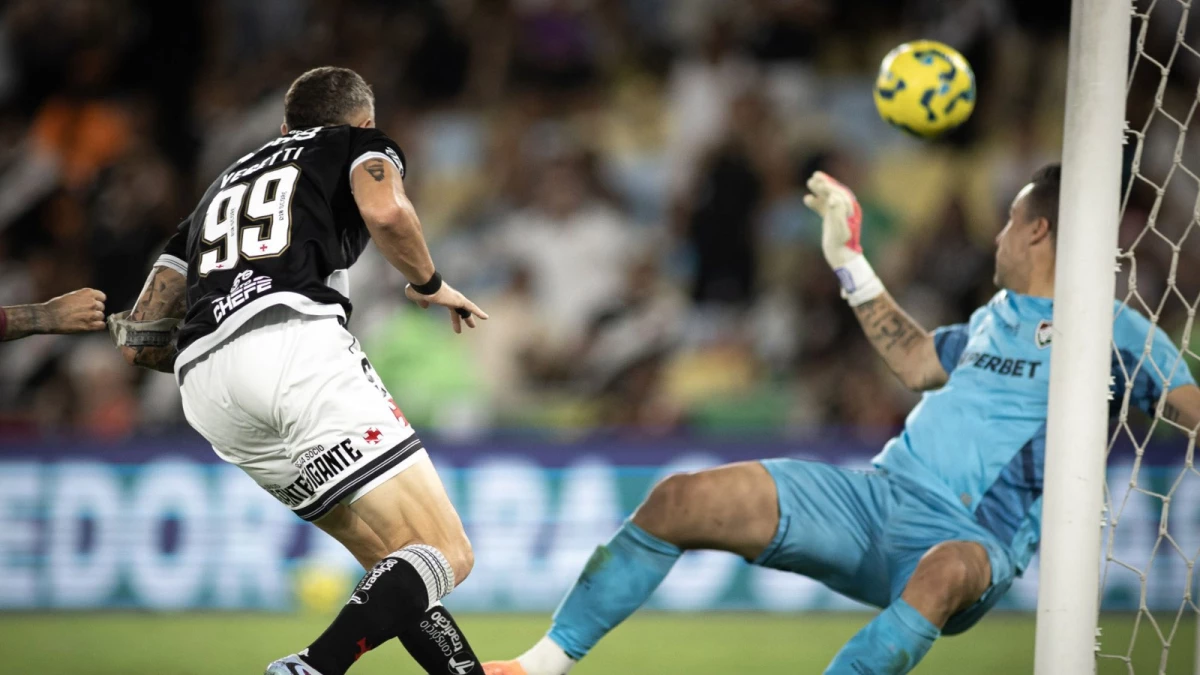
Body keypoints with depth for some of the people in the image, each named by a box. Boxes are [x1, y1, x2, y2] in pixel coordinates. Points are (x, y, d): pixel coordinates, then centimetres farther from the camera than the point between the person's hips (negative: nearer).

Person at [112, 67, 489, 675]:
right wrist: (429, 285, 14)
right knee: (443, 555, -8)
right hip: (297, 346, -6)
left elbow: (138, 341, 29)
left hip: (203, 385, 6)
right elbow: (387, 213, -5)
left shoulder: (223, 185, 35)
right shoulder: (359, 145, 21)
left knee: (398, 563, 15)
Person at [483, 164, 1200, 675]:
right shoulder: (999, 315, 23)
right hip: (879, 496, 7)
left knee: (946, 572, -46)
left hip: (967, 537, -7)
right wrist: (850, 260, 37)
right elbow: (919, 361, 37)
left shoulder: (1112, 331, 1)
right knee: (683, 500, -6)